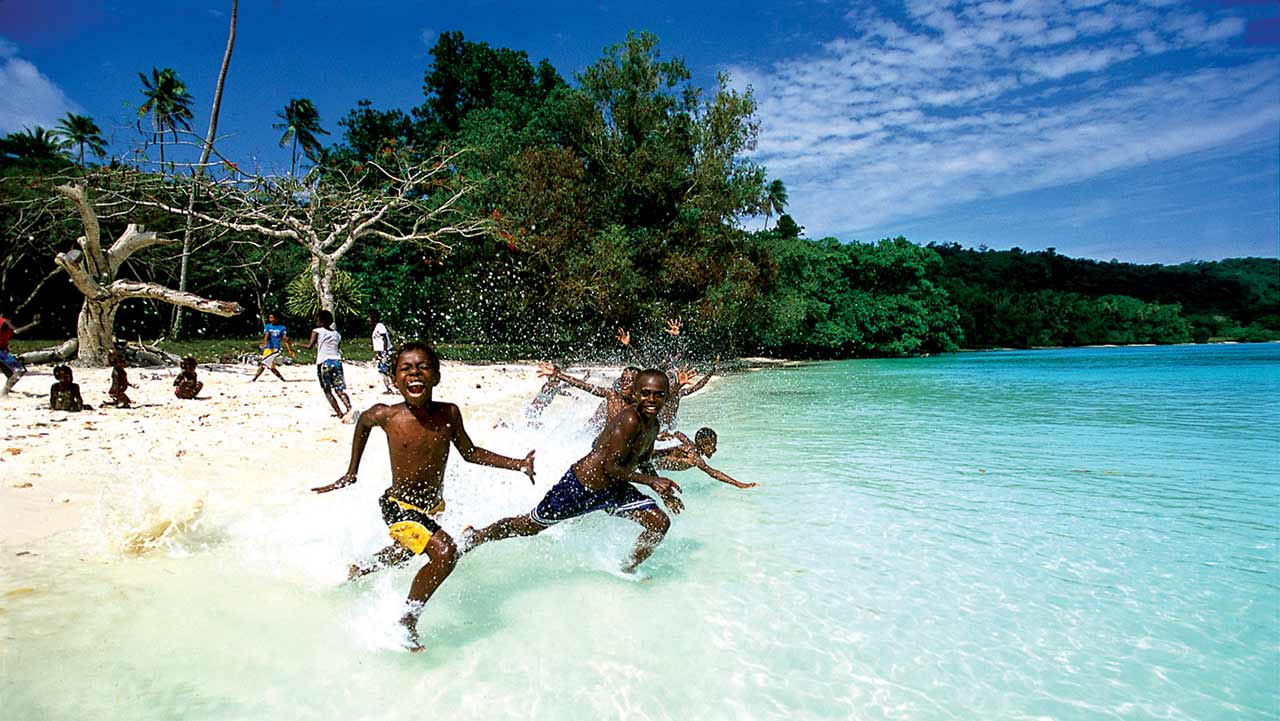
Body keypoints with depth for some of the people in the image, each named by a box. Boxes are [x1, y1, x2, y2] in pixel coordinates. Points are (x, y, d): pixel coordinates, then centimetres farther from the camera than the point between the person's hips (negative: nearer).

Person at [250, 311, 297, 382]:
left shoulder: (282, 328, 2)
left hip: (275, 349, -4)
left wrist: (290, 351, -6)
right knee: (271, 367, 8)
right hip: (268, 348, 4)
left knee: (263, 364, -14)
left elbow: (285, 341, 1)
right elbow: (266, 335, -10)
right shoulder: (267, 326, 8)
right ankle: (283, 380, 17)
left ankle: (254, 379, -10)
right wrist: (264, 342, -32)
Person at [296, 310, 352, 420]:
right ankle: (349, 409, -18)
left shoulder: (317, 331, 1)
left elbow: (309, 346, -9)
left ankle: (339, 412, 1)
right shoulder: (337, 334, 16)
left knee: (327, 391, 8)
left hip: (324, 362, -4)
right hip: (337, 361, 4)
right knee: (339, 390, 3)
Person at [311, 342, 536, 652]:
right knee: (445, 551, -27)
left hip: (433, 507, 5)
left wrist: (517, 464, -7)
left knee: (405, 553, 32)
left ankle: (359, 570, 62)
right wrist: (351, 473, 13)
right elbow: (362, 421, 6)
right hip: (398, 506, -5)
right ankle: (407, 620, -7)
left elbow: (470, 453, 0)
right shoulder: (386, 415, -18)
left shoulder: (449, 414, -13)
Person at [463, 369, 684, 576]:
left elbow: (643, 461, 19)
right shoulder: (629, 420, -27)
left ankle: (628, 569, 18)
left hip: (612, 489, 8)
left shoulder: (653, 426, 1)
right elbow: (610, 467, -27)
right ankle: (474, 537, 34)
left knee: (660, 522, -3)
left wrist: (664, 491, 10)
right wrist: (652, 481, -29)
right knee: (530, 526, 9)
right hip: (579, 486, -8)